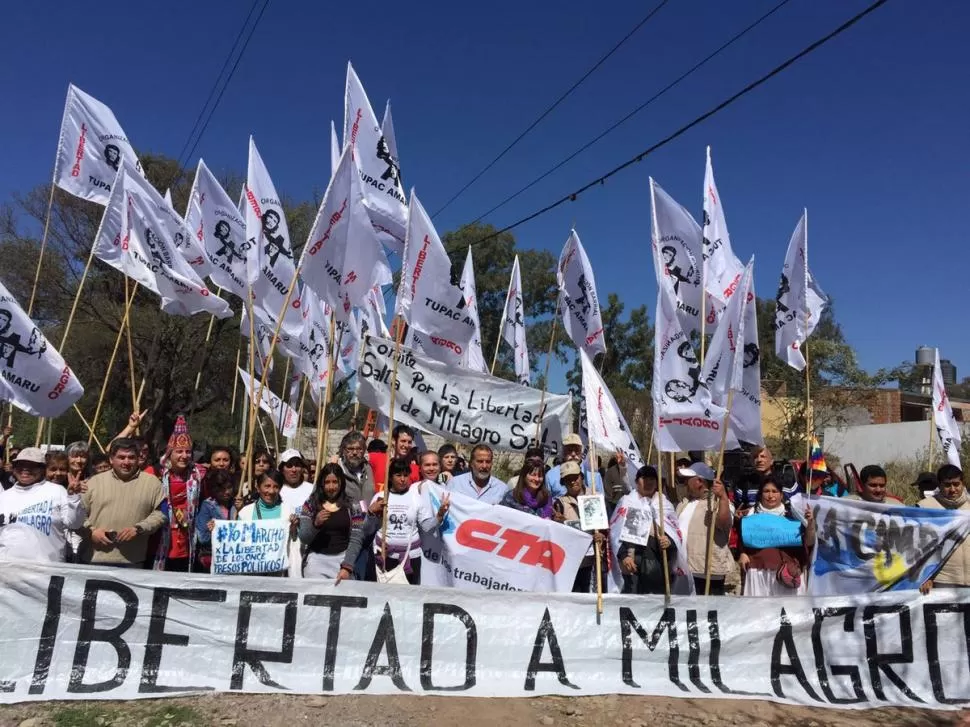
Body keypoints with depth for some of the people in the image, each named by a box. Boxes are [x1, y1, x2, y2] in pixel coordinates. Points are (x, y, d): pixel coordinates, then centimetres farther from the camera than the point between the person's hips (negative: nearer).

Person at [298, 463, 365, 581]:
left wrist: (347, 567, -14)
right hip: (316, 558, 0)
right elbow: (303, 539, 0)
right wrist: (315, 524, -19)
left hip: (343, 558, 0)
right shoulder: (310, 504, 4)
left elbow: (356, 540, -3)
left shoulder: (352, 505, 1)